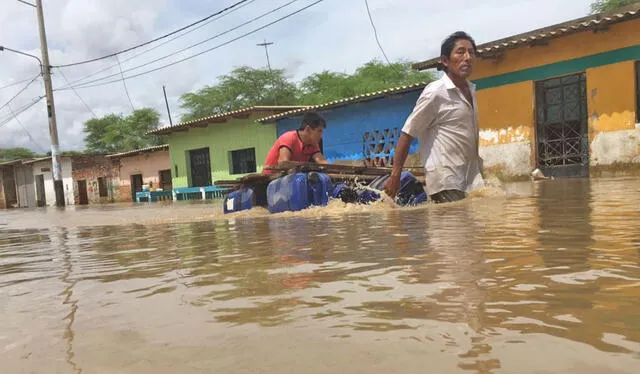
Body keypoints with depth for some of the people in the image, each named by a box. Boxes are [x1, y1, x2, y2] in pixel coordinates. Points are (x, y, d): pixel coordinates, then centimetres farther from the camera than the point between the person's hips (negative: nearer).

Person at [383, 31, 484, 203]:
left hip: (470, 180, 8)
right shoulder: (435, 92, -10)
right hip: (446, 183, -7)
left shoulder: (471, 91, 13)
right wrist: (395, 176, -11)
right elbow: (407, 134, -9)